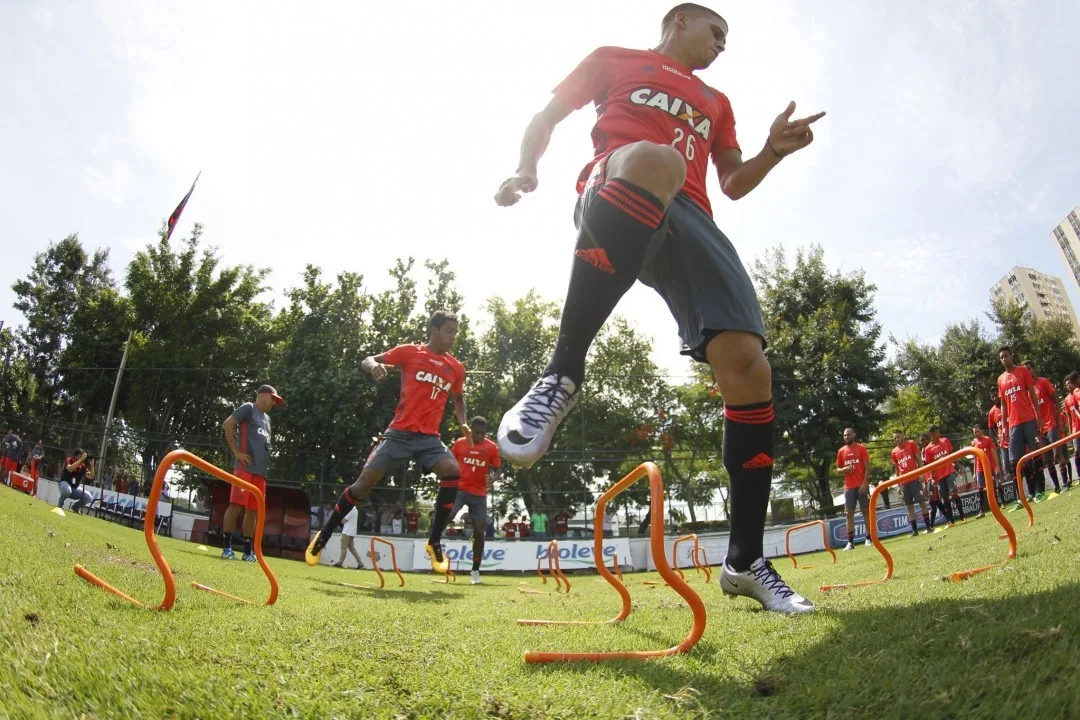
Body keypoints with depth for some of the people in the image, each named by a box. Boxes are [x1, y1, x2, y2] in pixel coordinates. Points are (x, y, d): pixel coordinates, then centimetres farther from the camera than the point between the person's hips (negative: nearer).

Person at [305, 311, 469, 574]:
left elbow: (458, 399, 28)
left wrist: (463, 423, 9)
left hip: (429, 437, 2)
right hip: (400, 432, -2)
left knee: (452, 471, -25)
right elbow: (366, 361, 3)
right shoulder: (409, 352, 2)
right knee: (365, 481, -7)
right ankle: (323, 536, 17)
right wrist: (373, 365, -21)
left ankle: (434, 542, -11)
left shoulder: (456, 368, 11)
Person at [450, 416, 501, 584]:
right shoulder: (460, 443, 2)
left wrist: (493, 478, -18)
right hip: (459, 489, 0)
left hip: (479, 494, 0)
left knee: (479, 531, -2)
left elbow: (497, 470, 5)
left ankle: (475, 570, 10)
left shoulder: (492, 447, 1)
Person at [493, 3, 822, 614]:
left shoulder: (716, 103, 38)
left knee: (748, 365, -15)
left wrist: (773, 152, 13)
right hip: (616, 203, -5)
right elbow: (548, 116, 22)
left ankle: (746, 562, -3)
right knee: (655, 159, -43)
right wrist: (527, 168, 1)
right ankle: (564, 374, -37)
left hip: (688, 220, 5)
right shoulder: (615, 60, 26)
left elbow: (734, 184, 34)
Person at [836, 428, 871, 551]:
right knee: (849, 514, 0)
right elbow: (838, 469, 14)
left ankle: (868, 539, 11)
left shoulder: (861, 448, 0)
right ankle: (850, 542, 1)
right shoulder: (841, 451, 9)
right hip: (848, 487, 3)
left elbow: (867, 466, -4)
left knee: (866, 511, 3)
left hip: (862, 485, -3)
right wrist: (844, 469, -10)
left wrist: (865, 482, -13)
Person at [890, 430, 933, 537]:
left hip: (915, 479, -3)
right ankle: (914, 530, 6)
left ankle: (928, 526, 7)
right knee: (910, 506, 4)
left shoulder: (911, 444, 2)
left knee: (922, 501, -1)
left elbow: (919, 460, 1)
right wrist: (899, 485, 11)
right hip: (904, 482, 3)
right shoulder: (894, 452, 10)